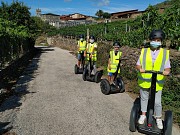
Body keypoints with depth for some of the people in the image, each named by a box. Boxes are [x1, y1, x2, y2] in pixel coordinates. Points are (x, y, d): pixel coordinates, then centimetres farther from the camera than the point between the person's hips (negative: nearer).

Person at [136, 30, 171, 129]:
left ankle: (158, 119, 28)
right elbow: (138, 65, 2)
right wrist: (140, 68, -20)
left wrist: (166, 71, -21)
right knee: (144, 99, 17)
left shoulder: (165, 53, 1)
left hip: (157, 82, -1)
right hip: (144, 81, 1)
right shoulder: (144, 51, 2)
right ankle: (143, 115, 37)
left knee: (157, 102, 6)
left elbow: (167, 67, 1)